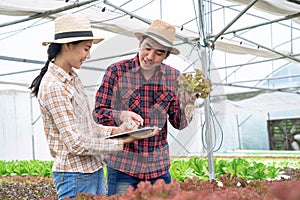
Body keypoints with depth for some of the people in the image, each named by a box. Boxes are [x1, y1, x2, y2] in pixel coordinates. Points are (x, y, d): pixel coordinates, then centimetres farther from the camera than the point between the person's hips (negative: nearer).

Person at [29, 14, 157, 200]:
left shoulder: (73, 78, 10)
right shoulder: (53, 87, -19)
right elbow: (76, 143, -20)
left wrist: (114, 130, 2)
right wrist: (119, 143, -13)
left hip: (94, 169, 9)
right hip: (76, 176, -9)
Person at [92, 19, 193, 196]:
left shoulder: (173, 77, 4)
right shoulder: (116, 71, -5)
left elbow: (179, 123, 6)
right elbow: (98, 112, -4)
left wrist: (187, 101, -13)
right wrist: (121, 116, -22)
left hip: (159, 167, 3)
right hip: (122, 165, -2)